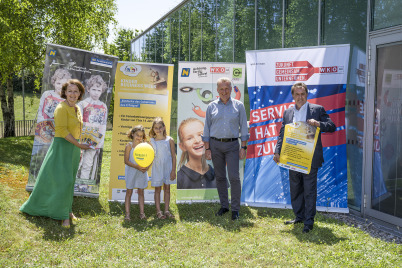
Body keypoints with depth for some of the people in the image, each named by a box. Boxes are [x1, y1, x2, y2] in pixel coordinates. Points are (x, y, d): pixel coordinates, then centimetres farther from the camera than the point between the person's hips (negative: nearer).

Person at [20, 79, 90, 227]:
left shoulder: (77, 109, 12)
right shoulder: (61, 108, -14)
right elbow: (62, 130, -22)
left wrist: (78, 151, 19)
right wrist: (79, 145, -21)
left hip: (73, 148, 8)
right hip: (62, 147, -8)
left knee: (69, 181, 14)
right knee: (63, 180, -7)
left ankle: (67, 209, 26)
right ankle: (64, 215, 3)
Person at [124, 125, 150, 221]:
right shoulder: (129, 146, -7)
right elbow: (126, 161, -11)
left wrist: (146, 167, -19)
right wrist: (137, 166, -23)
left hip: (142, 172, 3)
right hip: (131, 171, -3)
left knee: (141, 191, 8)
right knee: (129, 191, 3)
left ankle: (142, 213, 14)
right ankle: (127, 213, 7)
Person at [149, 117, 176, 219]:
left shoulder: (169, 140, -4)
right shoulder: (152, 142, 0)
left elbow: (173, 156, -2)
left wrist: (173, 170, -6)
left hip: (168, 167, 0)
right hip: (157, 168, 0)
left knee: (167, 188, 7)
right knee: (157, 189, 5)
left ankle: (166, 210, 16)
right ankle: (158, 211, 12)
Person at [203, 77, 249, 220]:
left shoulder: (238, 106, 4)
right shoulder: (211, 106, 6)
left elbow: (244, 127, 5)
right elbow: (207, 128, 7)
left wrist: (243, 147, -2)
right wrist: (207, 148, 2)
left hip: (232, 145, -1)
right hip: (215, 144, 2)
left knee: (234, 177, -7)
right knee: (220, 177, 8)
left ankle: (235, 209, 3)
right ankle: (224, 206, 21)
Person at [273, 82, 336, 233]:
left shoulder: (317, 109, 1)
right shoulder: (287, 113, 12)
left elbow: (332, 127, -3)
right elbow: (282, 134, 13)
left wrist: (318, 124, -22)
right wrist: (277, 151, 1)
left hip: (310, 159, -4)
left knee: (309, 190, 0)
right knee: (295, 189, 13)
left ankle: (309, 221, 10)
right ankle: (299, 217, 28)